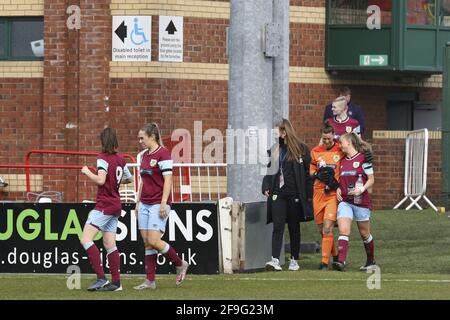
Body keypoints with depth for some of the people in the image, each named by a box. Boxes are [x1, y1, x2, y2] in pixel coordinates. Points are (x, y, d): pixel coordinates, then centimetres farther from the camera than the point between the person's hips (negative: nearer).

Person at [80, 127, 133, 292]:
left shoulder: (103, 158, -12)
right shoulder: (120, 159, 10)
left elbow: (101, 180, -24)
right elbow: (129, 179, 23)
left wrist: (87, 172, -8)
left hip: (104, 205, -8)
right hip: (116, 205, 8)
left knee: (86, 240, -12)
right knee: (109, 245, 12)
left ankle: (101, 278, -20)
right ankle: (116, 282, 10)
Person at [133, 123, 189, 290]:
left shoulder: (163, 154, -11)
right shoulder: (144, 155, 14)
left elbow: (168, 179, -15)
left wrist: (163, 203, -19)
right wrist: (138, 202, 20)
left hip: (158, 204, -8)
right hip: (145, 204, 8)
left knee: (154, 241, -13)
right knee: (147, 243, 4)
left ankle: (180, 264, 8)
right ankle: (150, 281, 5)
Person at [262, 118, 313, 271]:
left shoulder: (301, 149, -3)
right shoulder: (273, 150, 10)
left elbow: (307, 172, -2)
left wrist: (308, 194, -5)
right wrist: (266, 187, 3)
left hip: (295, 194, -2)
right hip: (277, 193, 2)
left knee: (294, 228, 8)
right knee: (278, 227, -9)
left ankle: (294, 260, 18)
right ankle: (275, 260, -16)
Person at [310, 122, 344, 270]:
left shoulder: (341, 151, -1)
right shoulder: (315, 151, 9)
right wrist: (317, 175, -5)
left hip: (334, 194, -4)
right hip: (318, 193, 4)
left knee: (327, 228, -14)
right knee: (321, 229, 8)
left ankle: (325, 261, -13)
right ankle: (335, 255, 28)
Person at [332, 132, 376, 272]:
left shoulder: (363, 159, -7)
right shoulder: (342, 161, 11)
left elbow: (371, 179, -5)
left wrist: (361, 189, -20)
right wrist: (338, 189, 4)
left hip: (361, 201, -4)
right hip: (345, 201, 4)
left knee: (364, 233, 9)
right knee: (343, 231, -15)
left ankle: (371, 261, 28)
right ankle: (341, 261, -25)